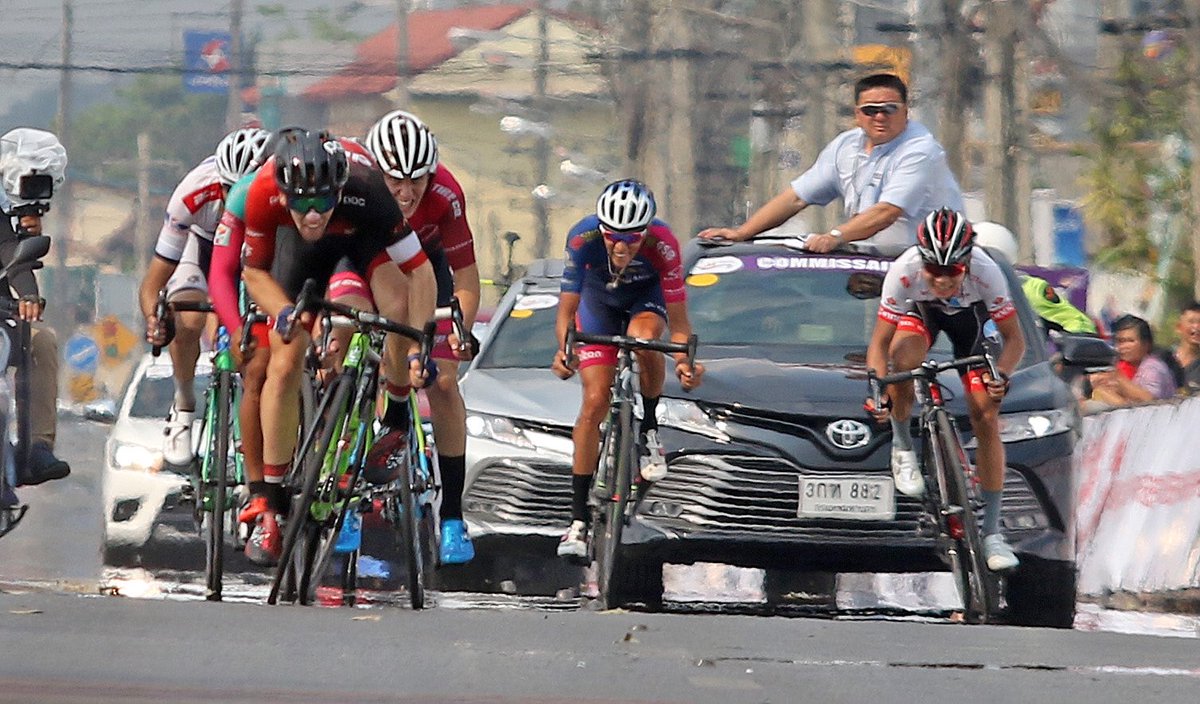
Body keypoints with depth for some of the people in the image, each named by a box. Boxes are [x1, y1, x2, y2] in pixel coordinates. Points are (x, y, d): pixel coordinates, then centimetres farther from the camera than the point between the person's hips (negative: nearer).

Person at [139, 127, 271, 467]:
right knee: (187, 324, -26)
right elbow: (152, 283, -31)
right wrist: (155, 320, -52)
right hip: (206, 242, 0)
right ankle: (183, 408, 0)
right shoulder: (195, 194, -38)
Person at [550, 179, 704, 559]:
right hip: (600, 300, 1)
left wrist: (685, 362, -46)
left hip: (647, 298, -1)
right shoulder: (583, 239, -34)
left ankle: (649, 431, -10)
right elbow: (567, 309, -28)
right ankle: (579, 520, -6)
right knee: (595, 401, -11)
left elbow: (678, 324, -29)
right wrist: (564, 349, -47)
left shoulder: (662, 246, -35)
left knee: (644, 337, -37)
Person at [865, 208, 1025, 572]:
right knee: (904, 357, -36)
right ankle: (902, 449, -10)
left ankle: (992, 531, -3)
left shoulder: (986, 273, -37)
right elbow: (879, 342, -28)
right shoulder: (903, 272, -37)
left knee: (986, 418, -10)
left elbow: (1014, 339, -25)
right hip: (920, 310, 0)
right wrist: (877, 391, -44)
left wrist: (1001, 375, -44)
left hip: (971, 315, 0)